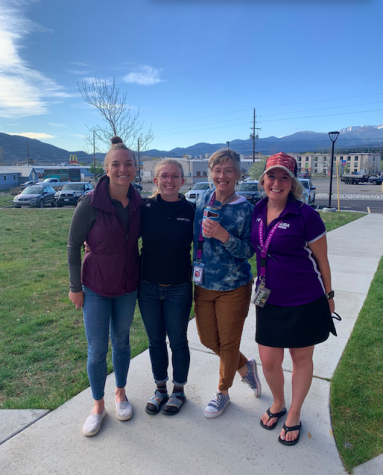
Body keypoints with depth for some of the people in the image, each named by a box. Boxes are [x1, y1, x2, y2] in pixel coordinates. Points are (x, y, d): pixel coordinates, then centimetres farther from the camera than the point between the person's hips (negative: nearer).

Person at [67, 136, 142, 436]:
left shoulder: (138, 203, -7)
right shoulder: (90, 204, -18)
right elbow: (73, 245, -9)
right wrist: (75, 287, -6)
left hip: (128, 286, 3)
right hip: (96, 287, -3)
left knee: (121, 341, 18)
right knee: (97, 349, 6)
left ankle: (121, 393, 41)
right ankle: (98, 405, 31)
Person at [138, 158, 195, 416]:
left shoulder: (190, 210, -6)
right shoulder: (145, 208, -5)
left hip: (179, 288, -1)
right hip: (148, 287, 2)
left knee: (178, 341, 12)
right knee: (156, 341, 16)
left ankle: (179, 390, 34)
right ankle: (160, 388, 37)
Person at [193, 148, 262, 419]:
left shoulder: (245, 209, -11)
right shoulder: (203, 200, 1)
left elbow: (248, 250, -13)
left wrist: (224, 236, -27)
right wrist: (198, 268, 1)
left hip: (234, 287, -5)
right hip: (204, 283, 5)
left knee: (229, 342, 9)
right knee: (208, 339, 15)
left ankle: (223, 392, 35)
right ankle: (245, 367, 42)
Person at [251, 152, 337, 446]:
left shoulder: (305, 215, -14)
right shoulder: (257, 211, 1)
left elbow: (322, 259, -5)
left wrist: (328, 295, 2)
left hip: (305, 301, -4)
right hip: (269, 301, 4)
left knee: (302, 359, 14)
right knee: (268, 360, 12)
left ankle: (294, 415, 38)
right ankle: (278, 403, 43)